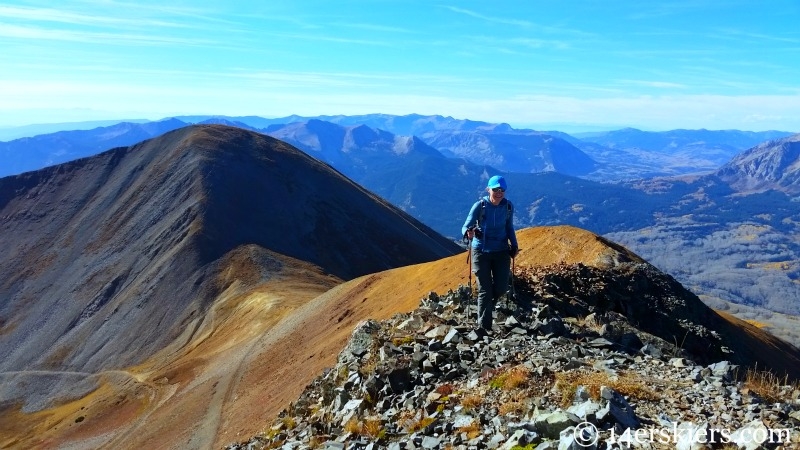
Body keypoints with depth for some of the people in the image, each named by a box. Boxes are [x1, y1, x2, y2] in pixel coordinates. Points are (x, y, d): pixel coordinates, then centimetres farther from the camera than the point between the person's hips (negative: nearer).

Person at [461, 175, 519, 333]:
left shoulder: (508, 206, -4)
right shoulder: (479, 206, -14)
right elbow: (466, 226, -17)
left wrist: (514, 245, 1)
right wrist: (468, 232, -40)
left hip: (502, 251, 3)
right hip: (481, 251, -3)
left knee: (501, 288, 0)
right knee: (484, 290, -1)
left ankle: (489, 302, 36)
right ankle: (484, 326, 10)